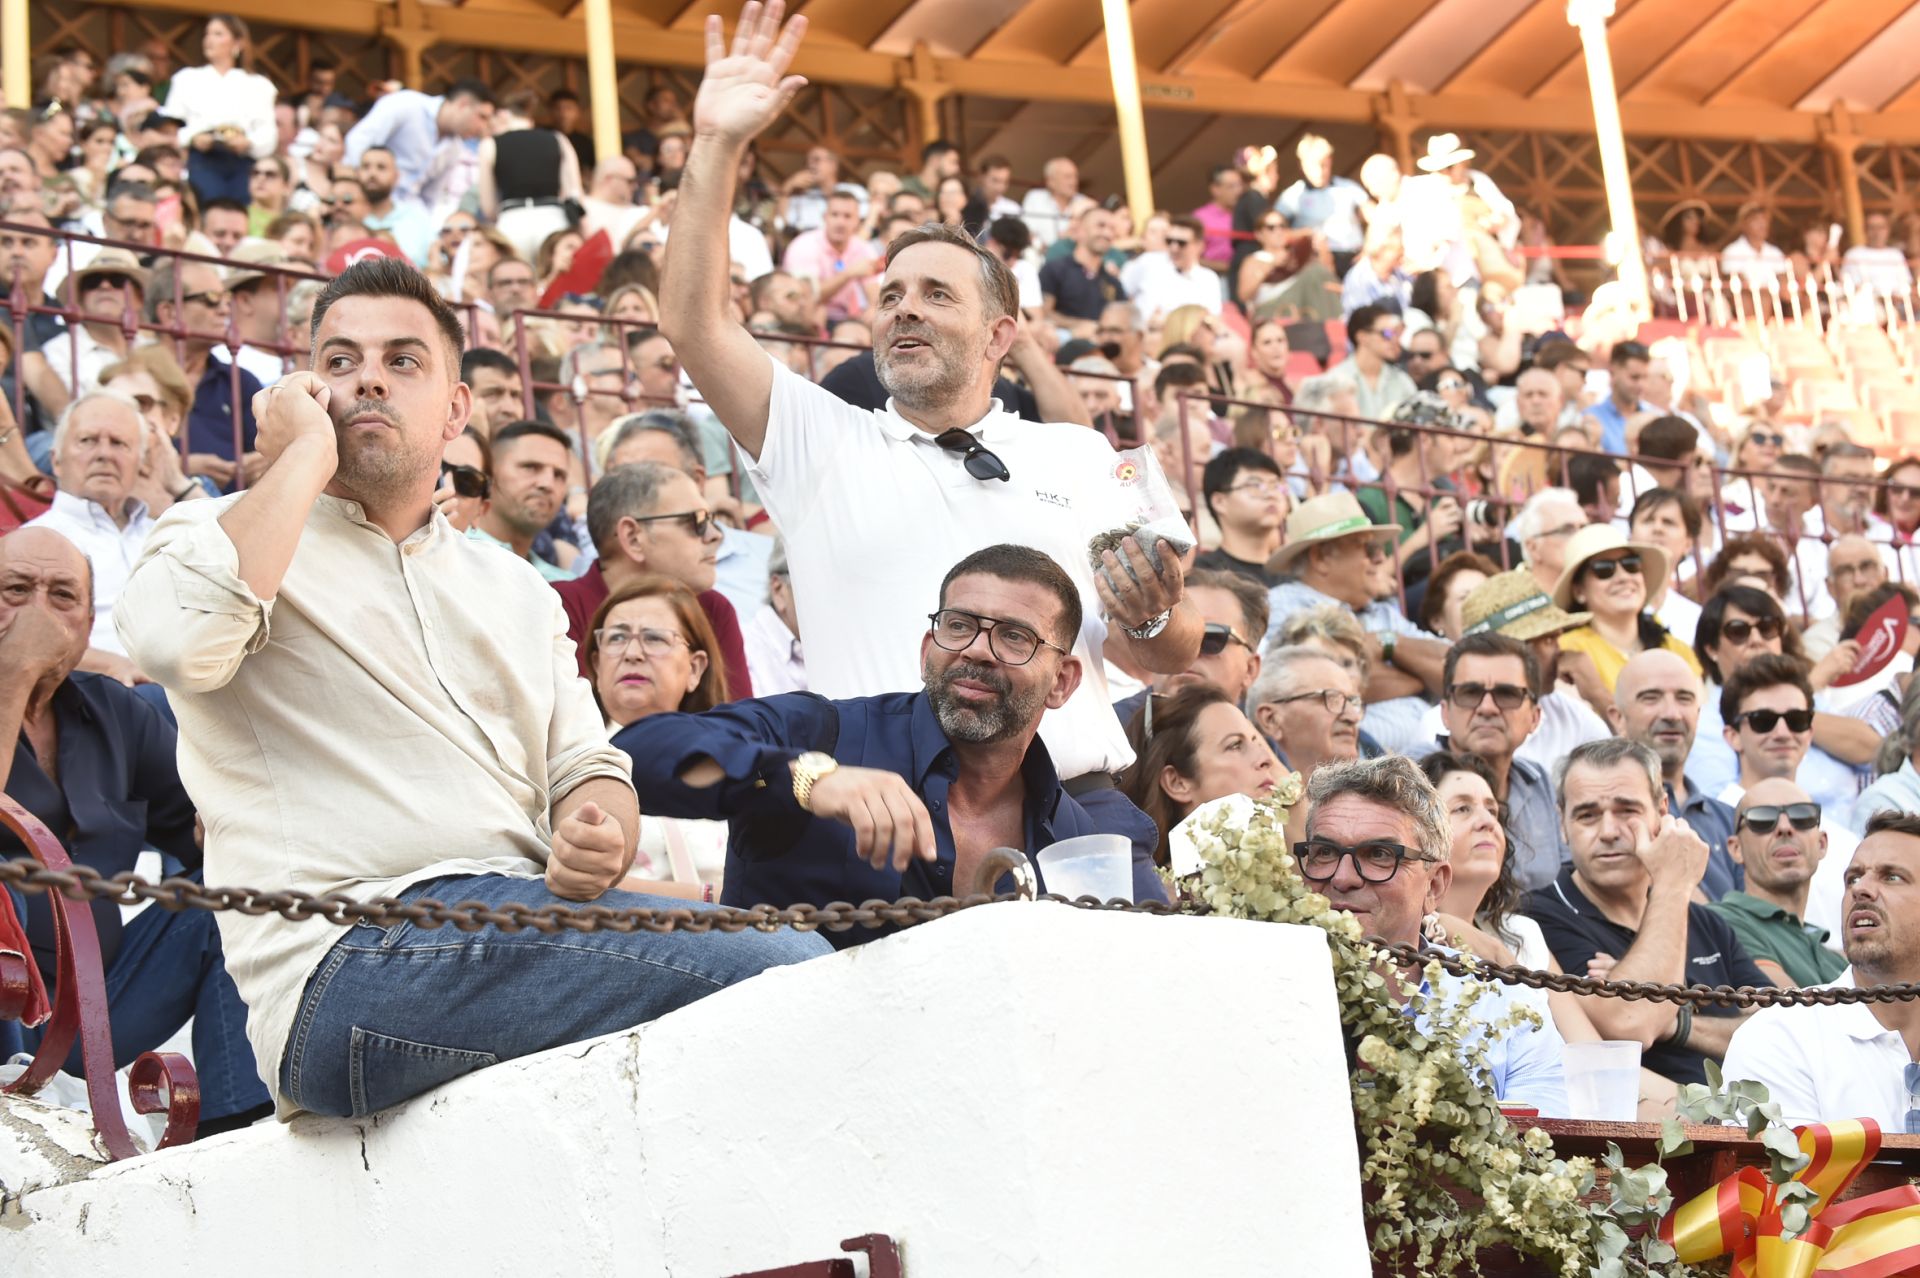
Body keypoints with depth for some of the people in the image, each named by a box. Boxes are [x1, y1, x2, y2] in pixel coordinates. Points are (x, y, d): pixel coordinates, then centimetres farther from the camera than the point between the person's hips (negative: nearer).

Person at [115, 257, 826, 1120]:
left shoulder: (514, 591, 28)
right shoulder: (218, 535, 10)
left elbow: (586, 769, 23)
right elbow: (177, 637, -15)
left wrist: (601, 837, -4)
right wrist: (305, 458, -2)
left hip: (534, 919, 7)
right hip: (351, 960, -6)